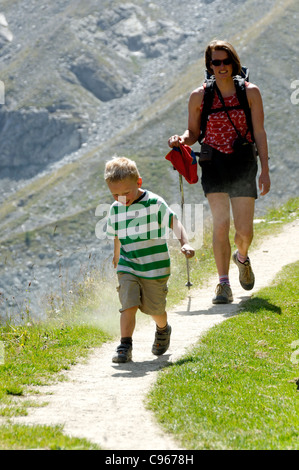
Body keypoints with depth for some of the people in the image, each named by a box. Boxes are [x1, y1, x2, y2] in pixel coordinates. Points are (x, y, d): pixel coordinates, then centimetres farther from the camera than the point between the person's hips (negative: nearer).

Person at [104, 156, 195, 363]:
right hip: (128, 267, 3)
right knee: (129, 305, -13)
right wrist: (116, 257, 32)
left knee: (155, 309, 8)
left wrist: (185, 243, -28)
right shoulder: (116, 209, 3)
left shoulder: (155, 203, -11)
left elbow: (174, 222, -13)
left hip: (155, 267, -3)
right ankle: (125, 346, -10)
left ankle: (163, 330, 40)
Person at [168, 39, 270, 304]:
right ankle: (224, 284, -6)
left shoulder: (250, 92, 0)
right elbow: (194, 132, 12)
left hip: (243, 163, 0)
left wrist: (265, 170, -3)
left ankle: (242, 257, 35)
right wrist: (182, 140, -12)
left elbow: (259, 133, 2)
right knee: (220, 224, -14)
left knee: (244, 230, -1)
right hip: (214, 163, 0)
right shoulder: (199, 96, 2)